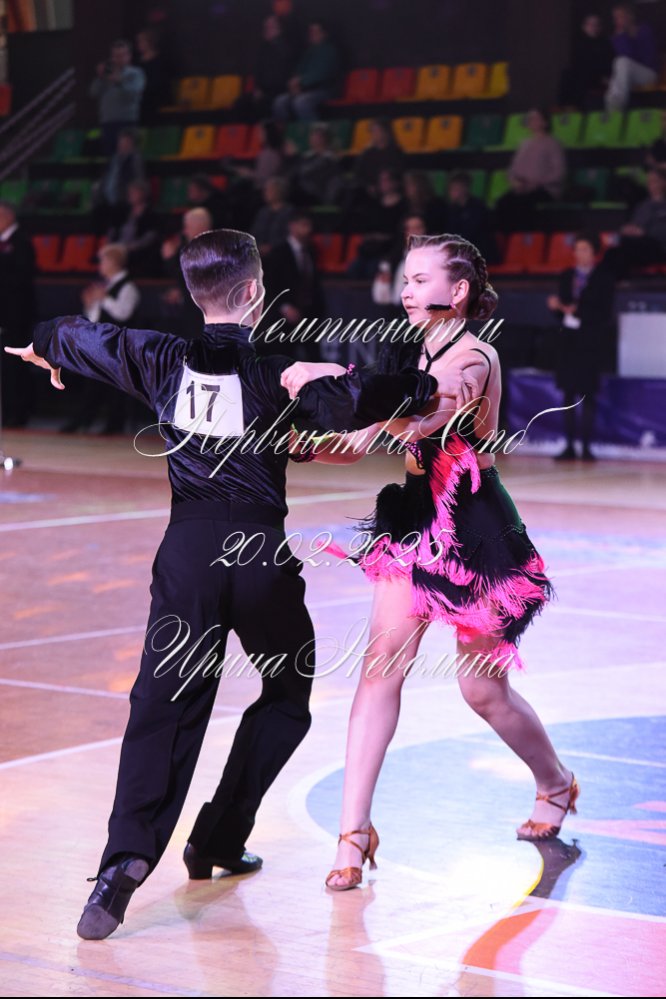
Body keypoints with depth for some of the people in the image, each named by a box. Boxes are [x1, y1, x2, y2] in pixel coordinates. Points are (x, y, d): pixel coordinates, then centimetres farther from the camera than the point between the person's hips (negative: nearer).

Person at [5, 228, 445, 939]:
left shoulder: (163, 358, 6)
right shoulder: (276, 364, -4)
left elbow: (76, 337, 21)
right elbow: (349, 404, -22)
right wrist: (431, 384, -11)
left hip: (187, 547, 2)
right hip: (260, 549, -2)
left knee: (164, 705, -1)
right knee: (286, 694, 20)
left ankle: (127, 857, -20)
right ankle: (219, 839, 18)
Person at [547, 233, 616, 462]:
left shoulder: (604, 277, -2)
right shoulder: (566, 276, 12)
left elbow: (604, 312, -8)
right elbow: (563, 307, 13)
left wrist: (578, 311, -15)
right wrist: (557, 306, -9)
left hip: (591, 340, -4)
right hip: (568, 338, 4)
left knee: (587, 393, -5)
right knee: (568, 393, 3)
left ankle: (586, 446, -2)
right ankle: (569, 446, 6)